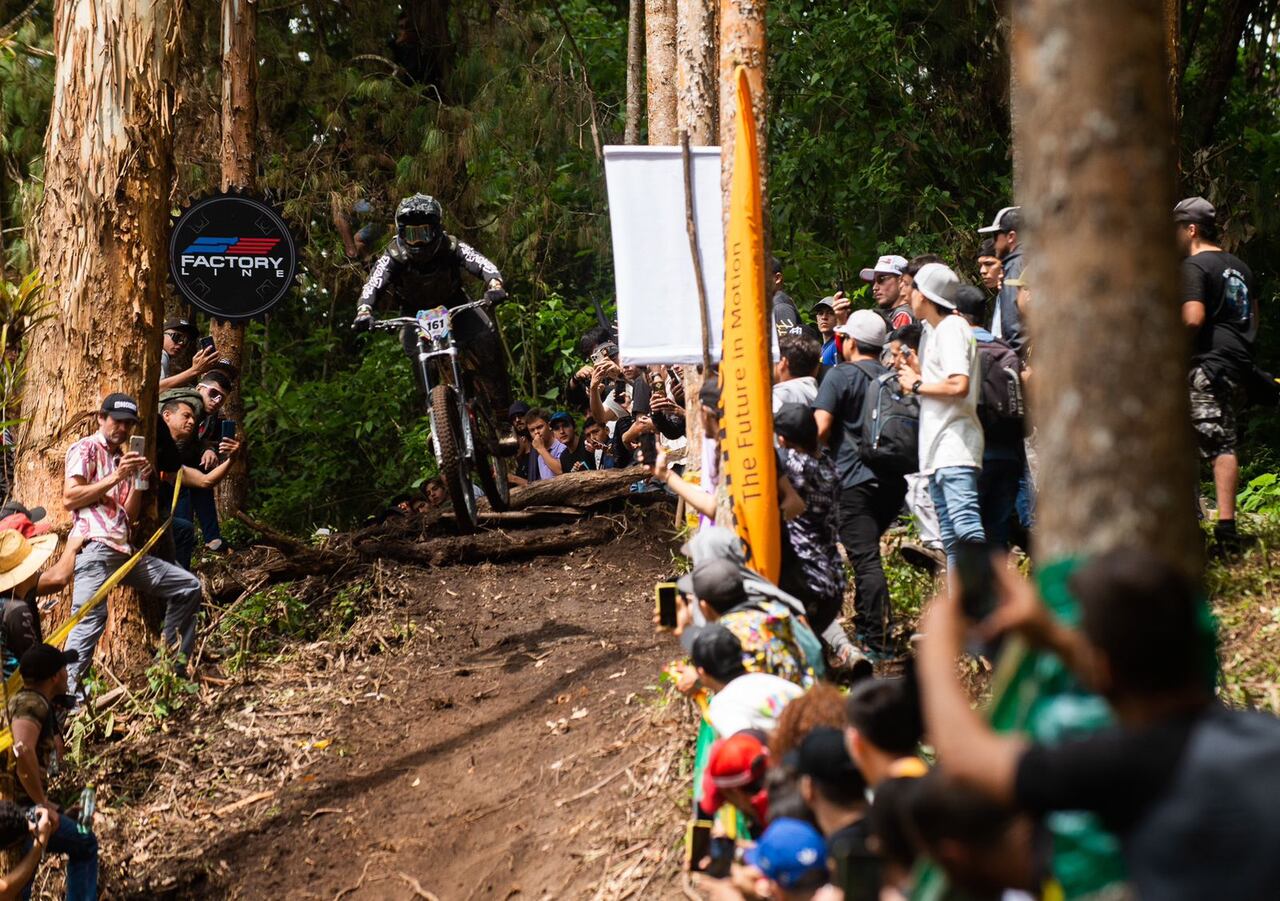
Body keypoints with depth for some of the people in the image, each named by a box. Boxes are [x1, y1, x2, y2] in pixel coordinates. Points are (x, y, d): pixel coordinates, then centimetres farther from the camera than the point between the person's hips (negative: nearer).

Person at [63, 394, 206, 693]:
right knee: (91, 615, -24)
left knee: (188, 586, 8)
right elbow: (69, 498, -7)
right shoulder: (85, 449, 6)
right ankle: (66, 690, -27)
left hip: (123, 549, 8)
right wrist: (116, 477, -8)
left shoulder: (123, 458, 26)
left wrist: (139, 481, 5)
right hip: (94, 545, -8)